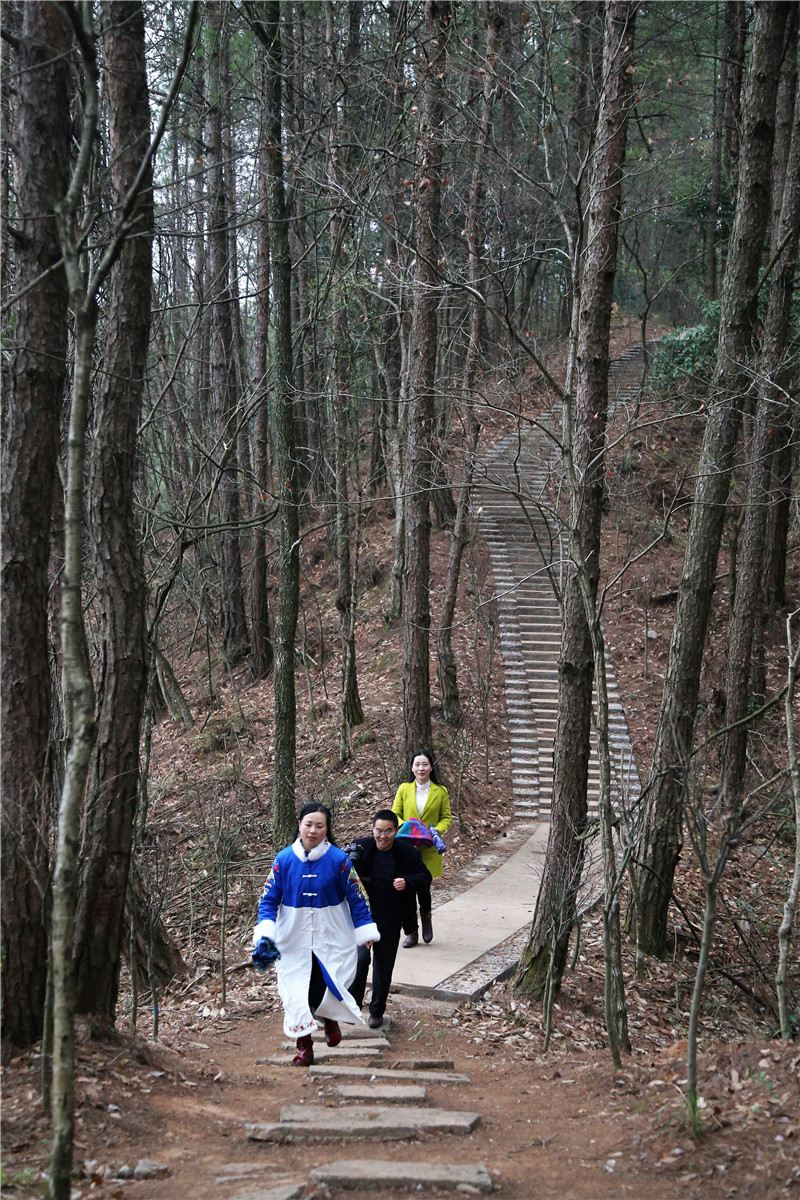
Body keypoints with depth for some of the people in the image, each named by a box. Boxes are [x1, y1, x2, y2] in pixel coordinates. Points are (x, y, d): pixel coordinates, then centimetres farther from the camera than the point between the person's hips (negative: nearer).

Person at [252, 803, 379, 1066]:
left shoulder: (338, 859, -9)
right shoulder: (284, 859, -6)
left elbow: (357, 897, 1)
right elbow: (269, 898, 0)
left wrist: (365, 931, 2)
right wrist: (265, 933, -13)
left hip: (332, 938, -1)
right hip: (294, 939, 1)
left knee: (327, 989, -7)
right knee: (295, 993, 0)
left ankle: (330, 1020, 29)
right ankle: (304, 1047, 18)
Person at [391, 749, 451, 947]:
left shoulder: (440, 792, 5)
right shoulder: (404, 789, 6)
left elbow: (446, 818, 8)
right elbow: (394, 815, 7)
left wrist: (436, 830, -12)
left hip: (428, 849, -1)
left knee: (423, 886, -7)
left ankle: (426, 915, 27)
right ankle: (411, 932, 13)